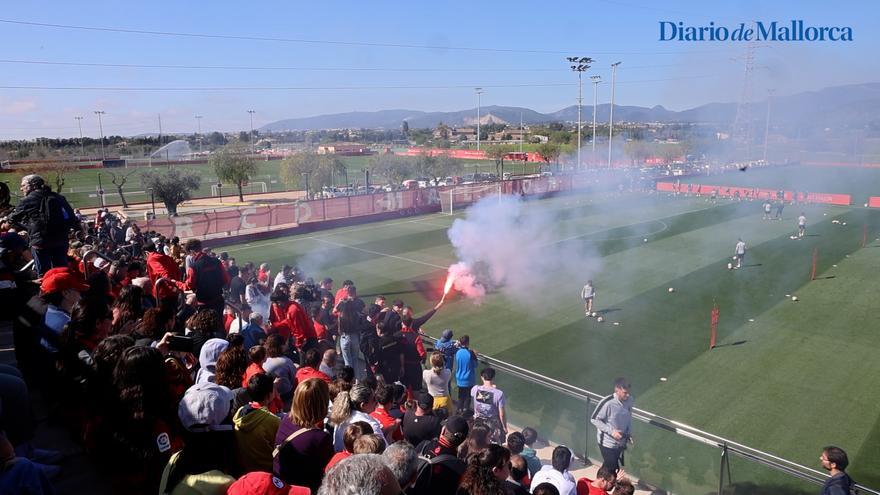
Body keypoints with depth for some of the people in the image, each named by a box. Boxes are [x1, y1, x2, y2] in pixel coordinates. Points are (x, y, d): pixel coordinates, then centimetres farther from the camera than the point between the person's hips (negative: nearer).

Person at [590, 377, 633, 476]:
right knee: (611, 468, 5)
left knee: (617, 466, 22)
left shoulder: (629, 399, -11)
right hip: (607, 443, -6)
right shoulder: (607, 403, -29)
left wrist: (628, 433, 0)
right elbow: (594, 419, -19)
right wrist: (611, 431, -25)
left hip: (620, 441, 6)